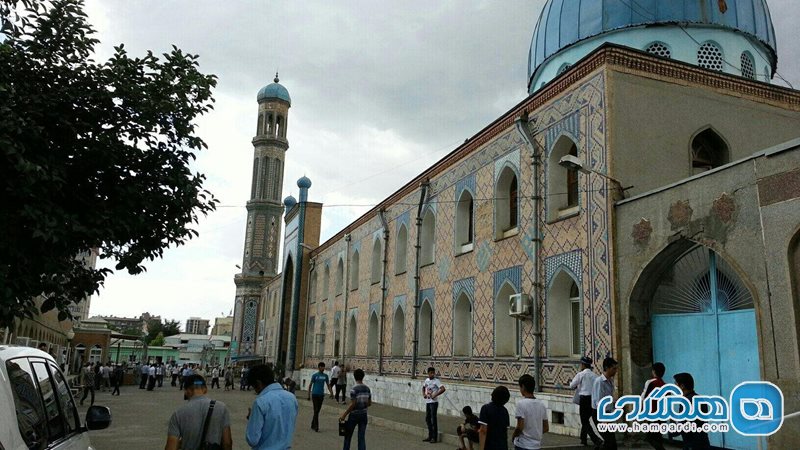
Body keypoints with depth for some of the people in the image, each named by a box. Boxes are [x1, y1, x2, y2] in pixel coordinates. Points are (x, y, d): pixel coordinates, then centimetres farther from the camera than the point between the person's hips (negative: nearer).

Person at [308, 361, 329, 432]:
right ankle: (316, 426, -8)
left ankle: (313, 425, 24)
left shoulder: (325, 376, 6)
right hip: (315, 394, -4)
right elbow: (310, 385, -1)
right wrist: (309, 395, -3)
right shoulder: (315, 375, -5)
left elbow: (328, 385, 12)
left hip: (321, 395, 4)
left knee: (317, 411, 11)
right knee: (316, 410, -8)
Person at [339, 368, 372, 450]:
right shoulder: (367, 389, 3)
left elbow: (352, 404, -18)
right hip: (364, 415, 5)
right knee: (362, 437, 6)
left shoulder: (354, 389, -15)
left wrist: (344, 414, -12)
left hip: (354, 415, -5)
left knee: (348, 435, 13)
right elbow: (369, 403, 8)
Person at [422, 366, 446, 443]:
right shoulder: (426, 380, 8)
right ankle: (430, 436, 24)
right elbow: (423, 387, 27)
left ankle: (434, 437, 5)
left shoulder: (436, 381, -12)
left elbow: (443, 389, -24)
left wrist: (435, 395, -25)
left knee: (433, 419, -3)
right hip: (427, 402, 7)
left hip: (433, 402, -7)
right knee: (427, 419, 13)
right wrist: (423, 394, 9)